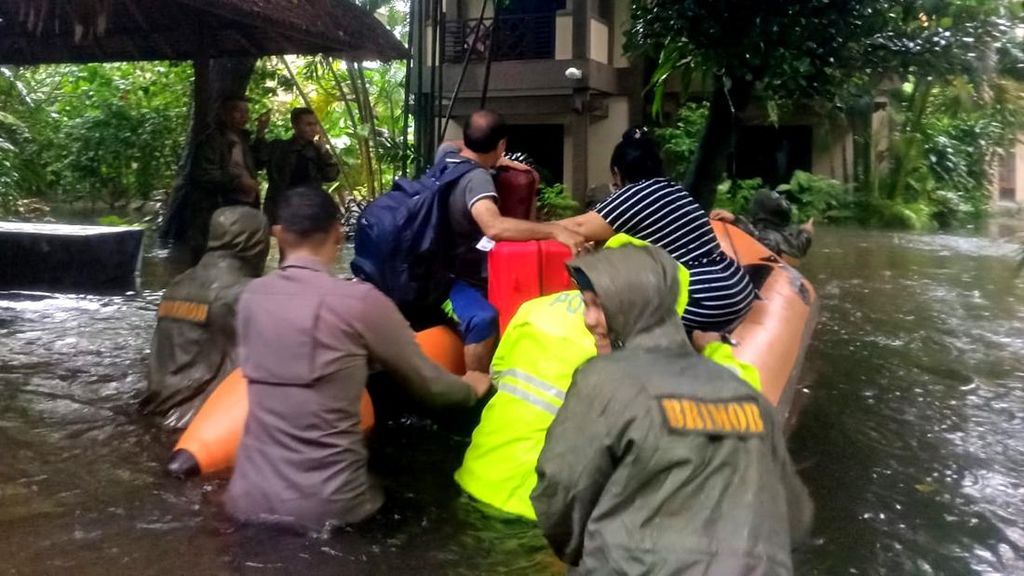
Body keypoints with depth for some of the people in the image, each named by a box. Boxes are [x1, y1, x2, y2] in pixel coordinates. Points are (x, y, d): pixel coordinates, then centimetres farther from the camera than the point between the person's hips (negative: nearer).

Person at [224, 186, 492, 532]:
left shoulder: (252, 295, 2)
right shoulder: (360, 300, -12)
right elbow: (426, 382, 1)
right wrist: (471, 388, 23)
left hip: (252, 500, 4)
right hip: (327, 507, -4)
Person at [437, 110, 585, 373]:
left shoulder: (446, 155, 2)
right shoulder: (476, 177, -25)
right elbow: (494, 226, -45)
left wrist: (498, 163, 23)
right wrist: (555, 230, -42)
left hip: (442, 266, 10)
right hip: (451, 280, -10)